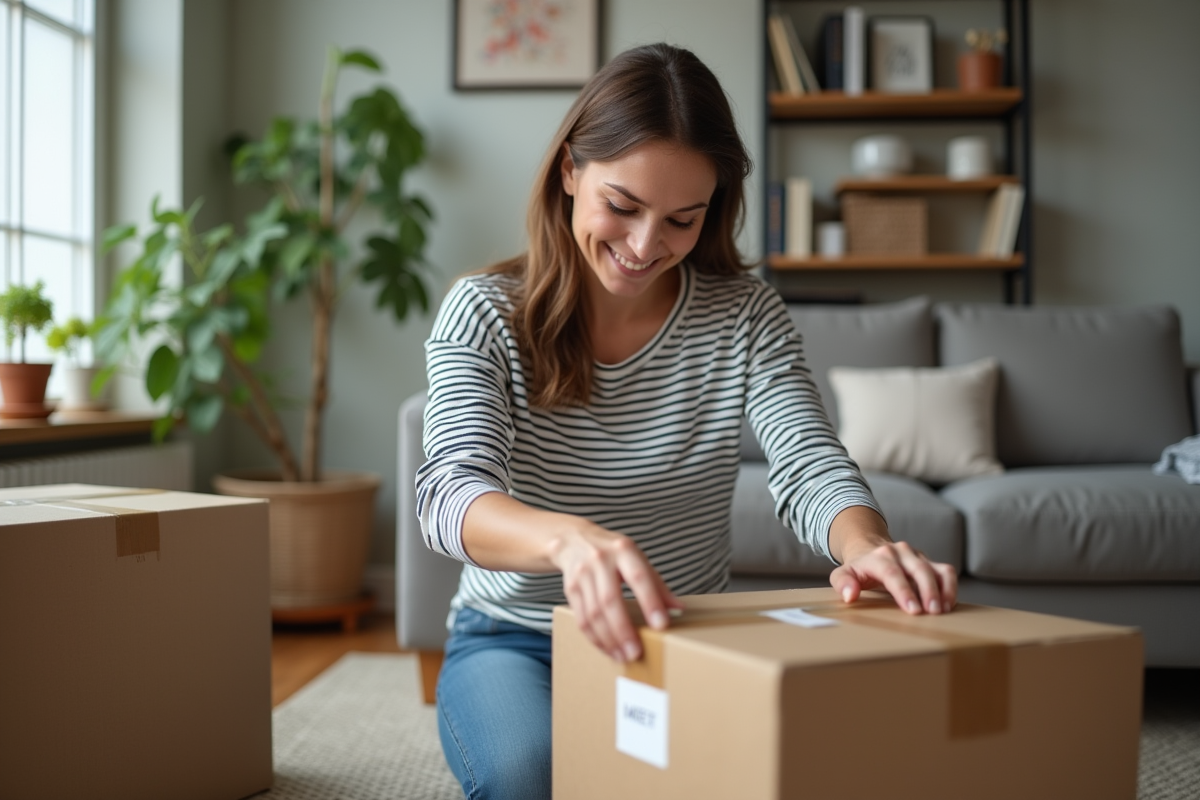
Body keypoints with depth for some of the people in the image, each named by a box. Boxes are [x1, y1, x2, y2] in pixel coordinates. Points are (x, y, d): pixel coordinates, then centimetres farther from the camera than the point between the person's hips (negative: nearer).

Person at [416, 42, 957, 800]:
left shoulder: (745, 314, -3)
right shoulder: (485, 312, -11)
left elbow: (811, 469, -15)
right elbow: (453, 495, -27)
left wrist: (869, 547, -41)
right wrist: (570, 539, -51)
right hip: (515, 640, -2)